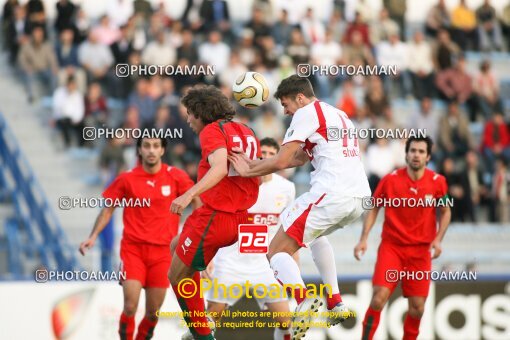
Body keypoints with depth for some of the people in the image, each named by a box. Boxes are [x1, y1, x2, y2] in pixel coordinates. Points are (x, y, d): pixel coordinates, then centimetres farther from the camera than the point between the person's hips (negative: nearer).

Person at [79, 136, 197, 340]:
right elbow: (108, 208, 9)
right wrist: (93, 236, -1)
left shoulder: (175, 176, -1)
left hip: (162, 251, 1)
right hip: (133, 248, -1)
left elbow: (196, 200, 8)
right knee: (130, 307, -14)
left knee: (153, 313, 3)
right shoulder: (127, 179, -1)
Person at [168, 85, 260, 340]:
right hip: (239, 218, 9)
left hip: (214, 216, -9)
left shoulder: (212, 131, -11)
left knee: (177, 277, 4)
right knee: (176, 247, 28)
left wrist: (189, 194, -39)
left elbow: (220, 168, -28)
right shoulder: (246, 132, 14)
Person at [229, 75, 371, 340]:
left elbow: (281, 161, -7)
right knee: (315, 232, 37)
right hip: (360, 197, 9)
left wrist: (249, 171, 8)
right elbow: (299, 159, 28)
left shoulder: (307, 112, 1)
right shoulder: (339, 115, 28)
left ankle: (304, 301, -30)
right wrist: (253, 164, 23)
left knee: (277, 251, -2)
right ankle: (335, 303, 25)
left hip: (331, 194, -9)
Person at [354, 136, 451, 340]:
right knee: (379, 296, -17)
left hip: (421, 250, 1)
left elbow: (445, 211, 11)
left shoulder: (437, 182, -3)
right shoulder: (390, 180, -6)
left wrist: (438, 239, -4)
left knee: (417, 306, 1)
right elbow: (373, 208, 6)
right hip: (391, 246, -1)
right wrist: (364, 238, -4)